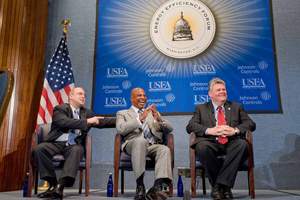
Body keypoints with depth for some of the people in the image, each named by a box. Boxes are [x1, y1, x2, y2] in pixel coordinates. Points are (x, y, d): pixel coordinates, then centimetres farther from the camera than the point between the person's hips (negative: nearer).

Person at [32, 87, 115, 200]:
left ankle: (60, 186, -40)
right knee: (39, 149, -28)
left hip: (73, 145, 2)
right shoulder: (60, 109, 4)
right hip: (57, 143, -1)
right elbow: (64, 122, -16)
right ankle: (53, 183, -17)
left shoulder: (86, 112, 19)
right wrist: (86, 121, -19)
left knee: (77, 150, -33)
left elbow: (101, 122, 15)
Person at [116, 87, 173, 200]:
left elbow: (169, 129, 15)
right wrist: (139, 119, -14)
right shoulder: (123, 113, 20)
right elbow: (121, 129, -3)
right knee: (140, 140, -37)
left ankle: (157, 187, -42)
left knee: (165, 149, -31)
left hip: (153, 146, 3)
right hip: (133, 145, -3)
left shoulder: (153, 112, 28)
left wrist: (159, 119, -6)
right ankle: (140, 185, -34)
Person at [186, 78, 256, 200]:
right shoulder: (201, 108, 20)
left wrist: (235, 130, -10)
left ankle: (221, 184, -25)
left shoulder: (236, 107, 24)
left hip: (231, 144, 1)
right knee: (201, 147, -35)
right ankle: (221, 186, -17)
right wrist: (209, 130, -14)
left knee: (242, 144, -32)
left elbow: (251, 124, 11)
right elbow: (190, 126, 4)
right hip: (211, 143, -1)